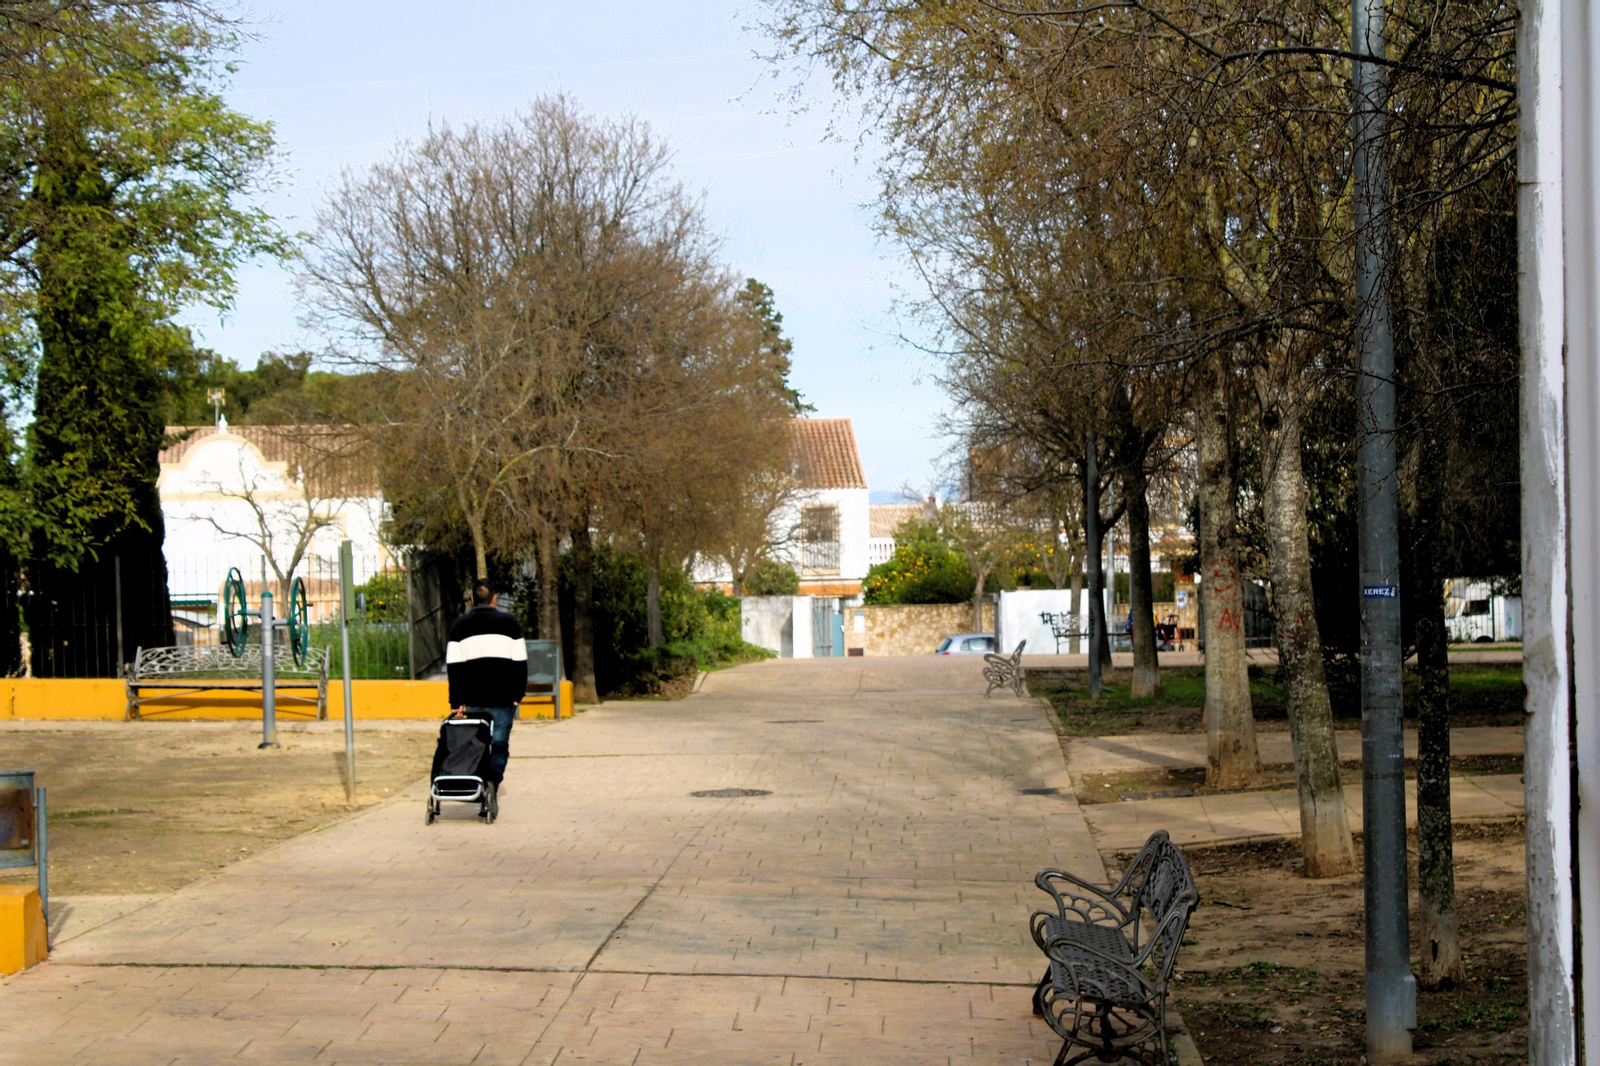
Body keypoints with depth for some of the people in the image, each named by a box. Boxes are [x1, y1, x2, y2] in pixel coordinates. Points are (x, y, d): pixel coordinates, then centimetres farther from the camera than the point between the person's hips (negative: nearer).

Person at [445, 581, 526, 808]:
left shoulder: (459, 625, 7)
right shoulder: (508, 622, 6)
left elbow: (453, 666, 0)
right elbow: (521, 663, 2)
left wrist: (456, 702, -1)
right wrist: (517, 695, 7)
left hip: (472, 700, 1)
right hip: (503, 699, -1)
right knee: (500, 745, 3)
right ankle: (493, 780, -20)